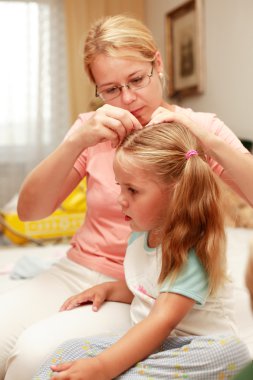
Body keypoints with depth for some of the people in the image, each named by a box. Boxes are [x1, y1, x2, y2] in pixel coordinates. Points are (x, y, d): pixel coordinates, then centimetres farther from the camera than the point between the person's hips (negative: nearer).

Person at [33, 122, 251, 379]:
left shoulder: (190, 254, -19)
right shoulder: (140, 236, 9)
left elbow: (162, 322, -28)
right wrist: (108, 289, 7)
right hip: (146, 343, 7)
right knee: (71, 350, -10)